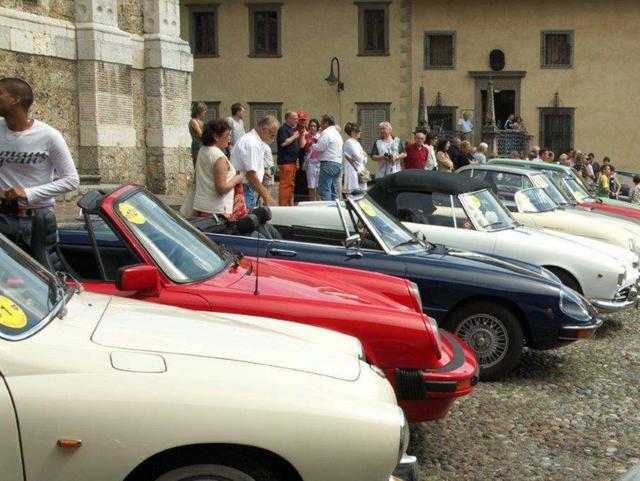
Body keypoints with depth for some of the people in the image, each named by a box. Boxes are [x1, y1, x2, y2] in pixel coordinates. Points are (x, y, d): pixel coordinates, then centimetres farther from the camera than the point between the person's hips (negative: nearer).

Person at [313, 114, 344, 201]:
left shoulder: (326, 132, -8)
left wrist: (311, 145, 3)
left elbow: (320, 148, -14)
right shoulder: (337, 133, 22)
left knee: (324, 189, -10)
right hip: (338, 163, 9)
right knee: (333, 189, 10)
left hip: (328, 163, -9)